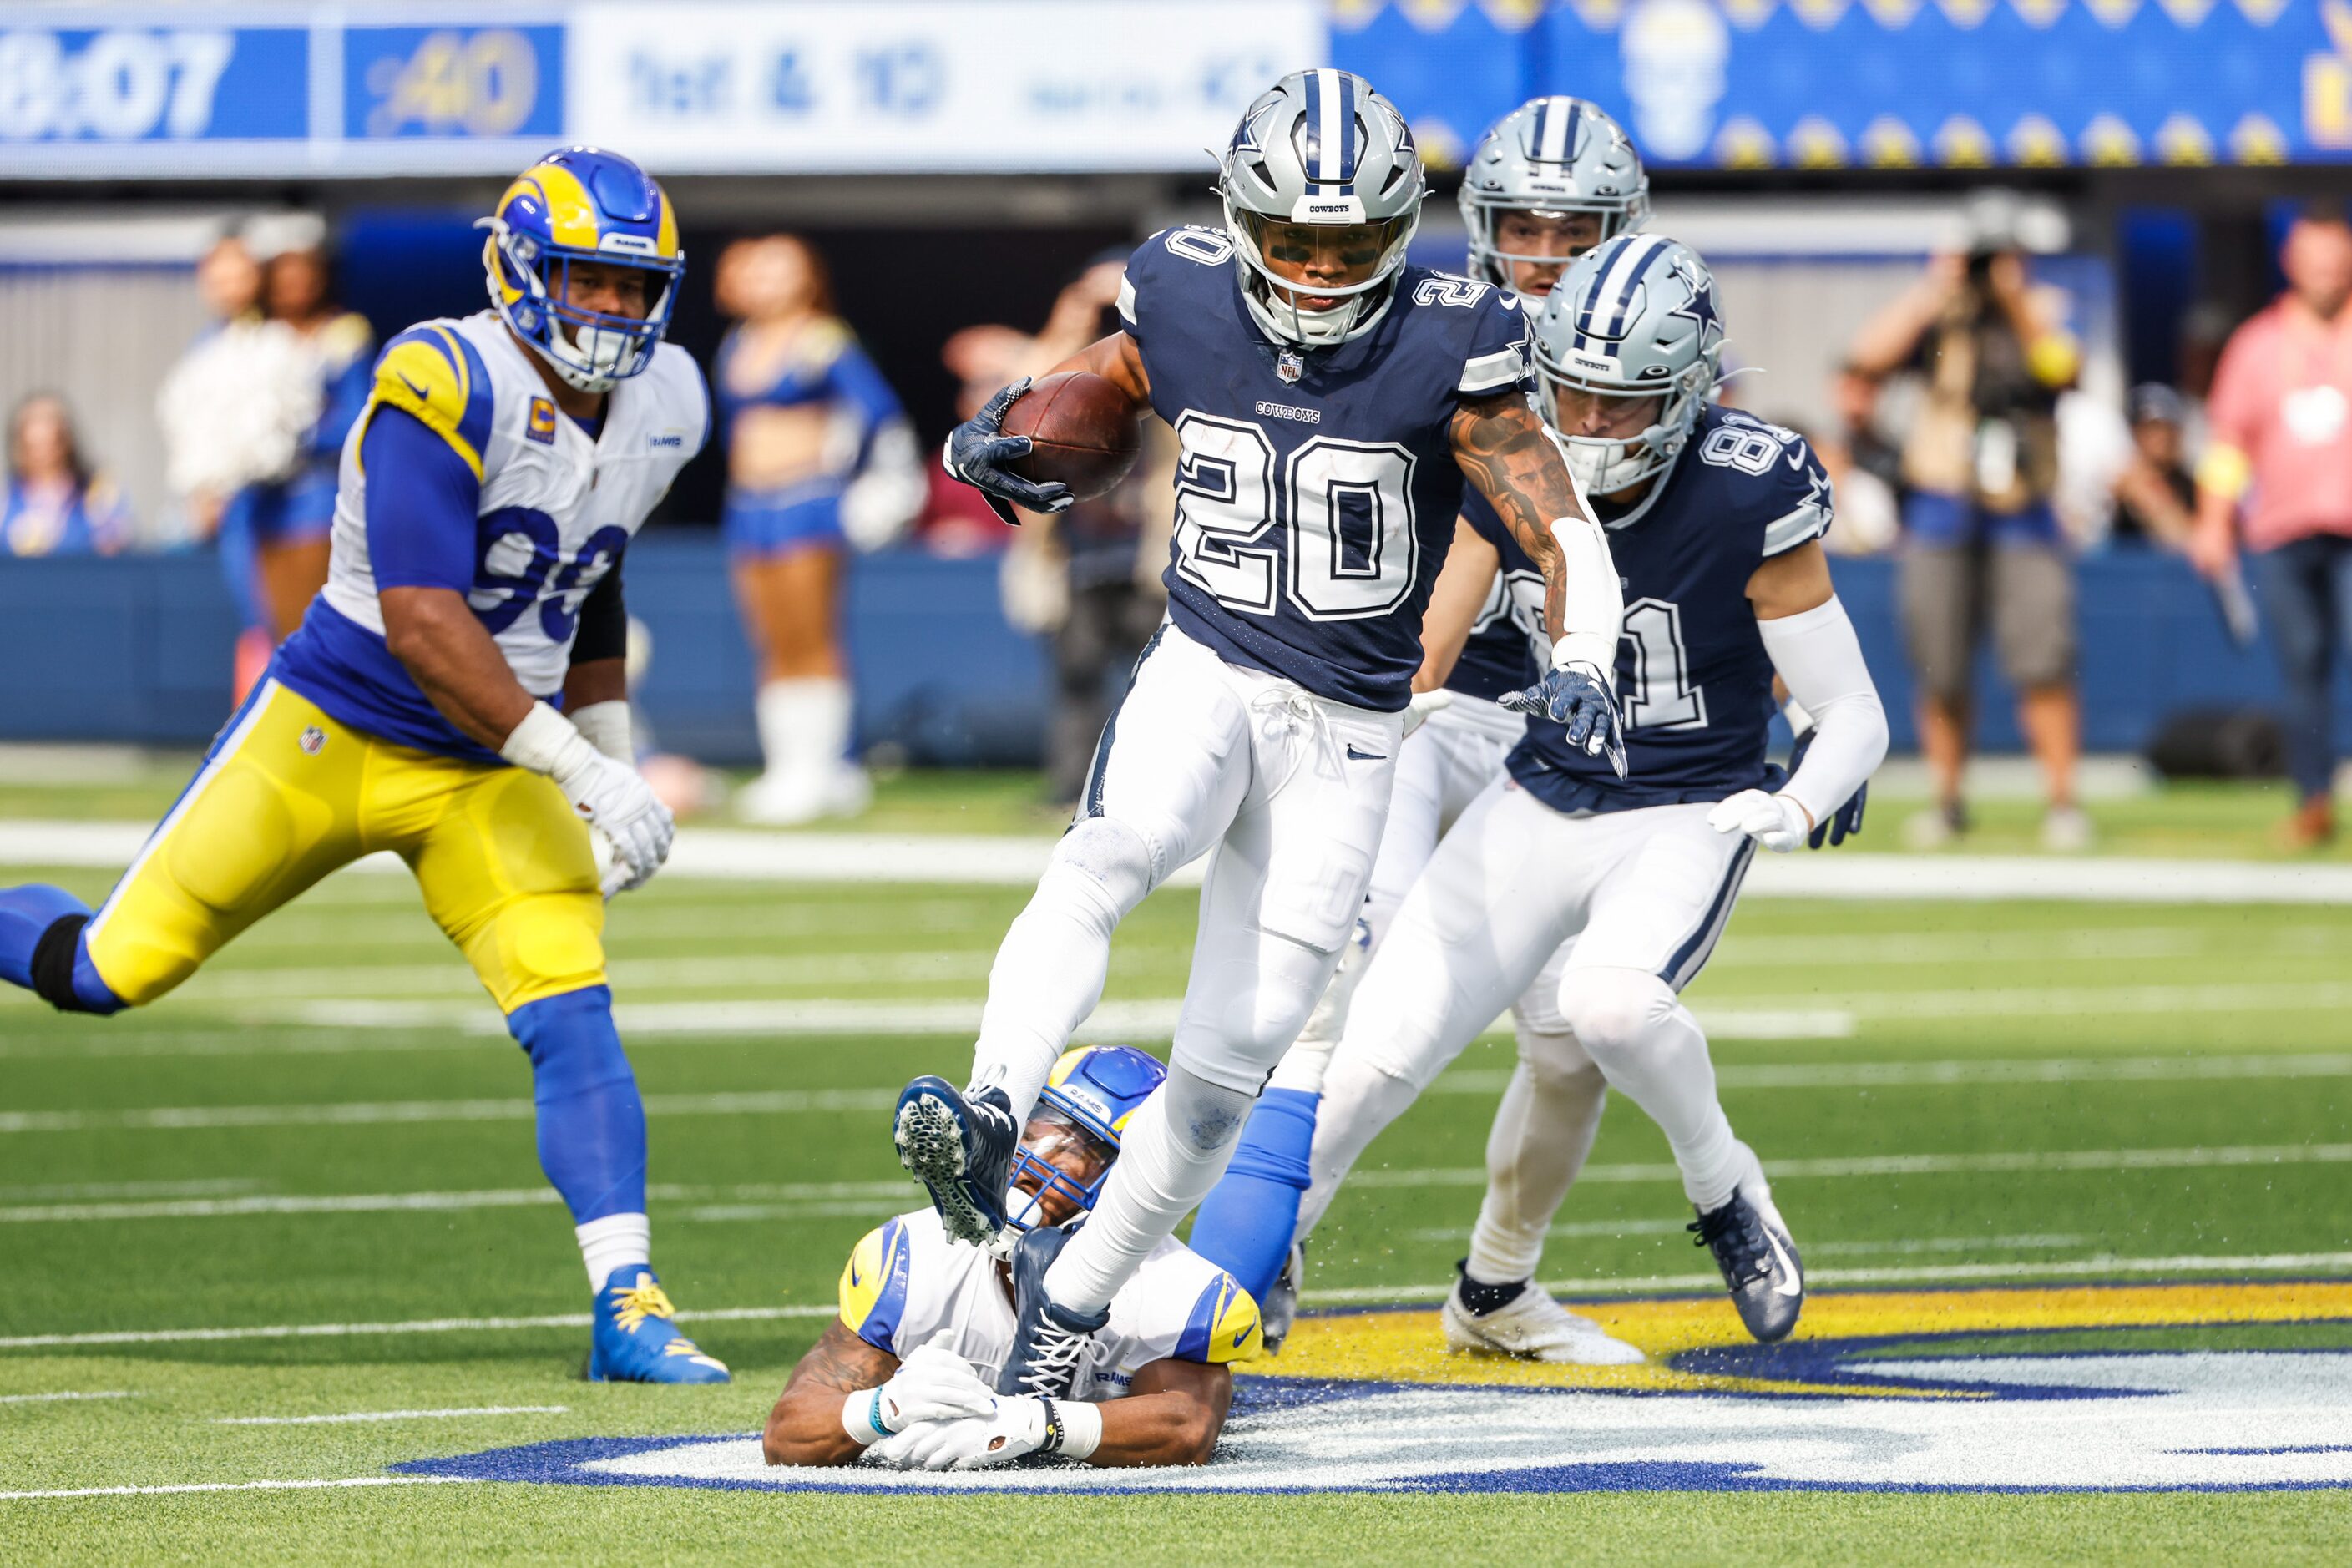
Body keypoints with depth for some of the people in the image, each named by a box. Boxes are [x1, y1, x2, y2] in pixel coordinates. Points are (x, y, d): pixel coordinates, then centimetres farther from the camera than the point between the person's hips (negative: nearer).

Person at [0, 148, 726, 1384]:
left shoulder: (658, 412, 2)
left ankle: (627, 1304, -16)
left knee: (572, 1015, -14)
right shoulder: (446, 388, -22)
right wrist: (579, 767, -29)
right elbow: (420, 620, -27)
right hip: (329, 735, -5)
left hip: (494, 774, 5)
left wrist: (616, 763, 17)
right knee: (108, 973, 1)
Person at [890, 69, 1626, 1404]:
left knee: (1228, 1068, 1)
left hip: (1346, 734, -1)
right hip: (1204, 676, 1)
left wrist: (1580, 669, -35)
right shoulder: (1185, 306, -5)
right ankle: (989, 1125, -45)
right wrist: (996, 439, -11)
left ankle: (1075, 1295, 19)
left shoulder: (1443, 350, -14)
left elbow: (1565, 534, -16)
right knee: (1108, 855, -35)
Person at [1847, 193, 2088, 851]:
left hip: (2021, 518, -1)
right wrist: (1932, 292, -12)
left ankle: (2062, 800, -7)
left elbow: (2062, 368, -14)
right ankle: (1947, 799, 15)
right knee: (1940, 671, 2)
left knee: (2044, 661, -12)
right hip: (1941, 507, 1)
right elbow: (1869, 355, -11)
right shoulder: (1939, 320, 5)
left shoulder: (2042, 317, 7)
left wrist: (2019, 302, -18)